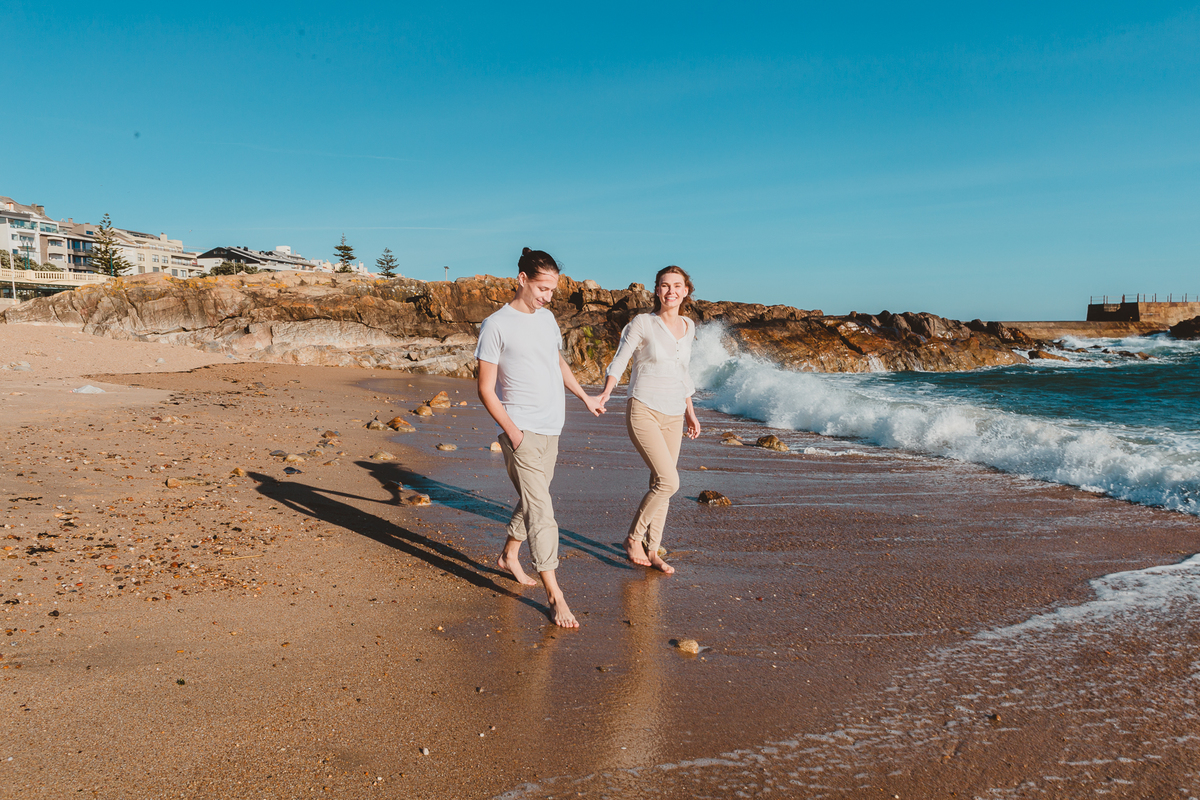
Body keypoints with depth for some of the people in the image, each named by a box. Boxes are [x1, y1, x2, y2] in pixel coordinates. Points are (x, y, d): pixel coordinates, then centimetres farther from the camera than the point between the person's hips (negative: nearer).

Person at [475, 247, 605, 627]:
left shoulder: (547, 318, 11)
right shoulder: (496, 326, -10)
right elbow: (486, 389, -10)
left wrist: (584, 397, 32)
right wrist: (511, 431, -18)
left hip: (551, 429, 7)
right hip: (522, 431, -7)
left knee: (533, 499, 18)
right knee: (540, 510, -9)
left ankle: (508, 556, 40)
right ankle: (554, 593, -4)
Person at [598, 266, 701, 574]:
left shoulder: (688, 327, 10)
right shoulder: (642, 323, -7)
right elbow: (619, 361, -4)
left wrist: (690, 412, 23)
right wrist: (606, 392, -21)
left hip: (673, 417, 6)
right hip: (643, 412, -6)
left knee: (660, 484, 9)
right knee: (669, 482, -15)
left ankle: (652, 550, 22)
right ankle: (633, 536, 5)